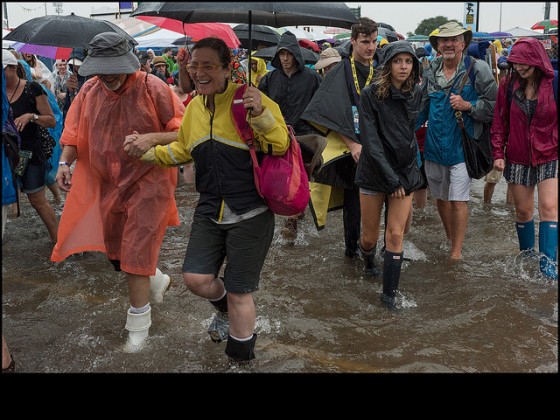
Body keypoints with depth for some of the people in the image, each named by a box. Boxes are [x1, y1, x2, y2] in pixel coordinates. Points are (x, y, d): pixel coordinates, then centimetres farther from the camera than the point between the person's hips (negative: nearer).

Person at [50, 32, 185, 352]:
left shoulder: (152, 87, -16)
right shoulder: (89, 90, -1)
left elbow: (182, 130, -13)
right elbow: (75, 132, 7)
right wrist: (65, 162, -8)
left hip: (148, 180, -6)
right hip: (107, 182, 6)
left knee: (136, 251, -5)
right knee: (114, 247, 17)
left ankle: (139, 319, 12)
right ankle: (155, 279, 44)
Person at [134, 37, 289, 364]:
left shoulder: (248, 98, -13)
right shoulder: (194, 107, 7)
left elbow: (281, 146, -16)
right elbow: (183, 150, 21)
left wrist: (261, 114, -31)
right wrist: (148, 152, 8)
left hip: (250, 214, -6)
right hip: (210, 211, 6)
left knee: (238, 294, 3)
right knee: (196, 278, 1)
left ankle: (241, 355, 27)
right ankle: (227, 311, 37)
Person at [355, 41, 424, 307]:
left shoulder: (416, 93, 0)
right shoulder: (371, 95, -12)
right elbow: (371, 141, -16)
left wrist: (410, 169, 10)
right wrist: (391, 179, -17)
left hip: (405, 172, 2)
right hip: (374, 172, -2)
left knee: (395, 235, -2)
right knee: (370, 238, 6)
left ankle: (389, 292, 11)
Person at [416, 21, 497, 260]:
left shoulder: (478, 69, -8)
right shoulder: (431, 71, 6)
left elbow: (494, 106, -6)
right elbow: (422, 107, 17)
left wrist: (467, 105, -19)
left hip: (462, 146, -5)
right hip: (434, 146, 5)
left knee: (458, 200, -5)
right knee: (440, 198, 15)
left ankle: (457, 251, 8)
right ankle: (450, 241, 34)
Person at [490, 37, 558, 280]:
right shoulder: (509, 85, -1)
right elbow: (500, 121, 2)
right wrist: (498, 153, -3)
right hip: (518, 159, 2)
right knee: (523, 210, 9)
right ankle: (526, 255, 27)